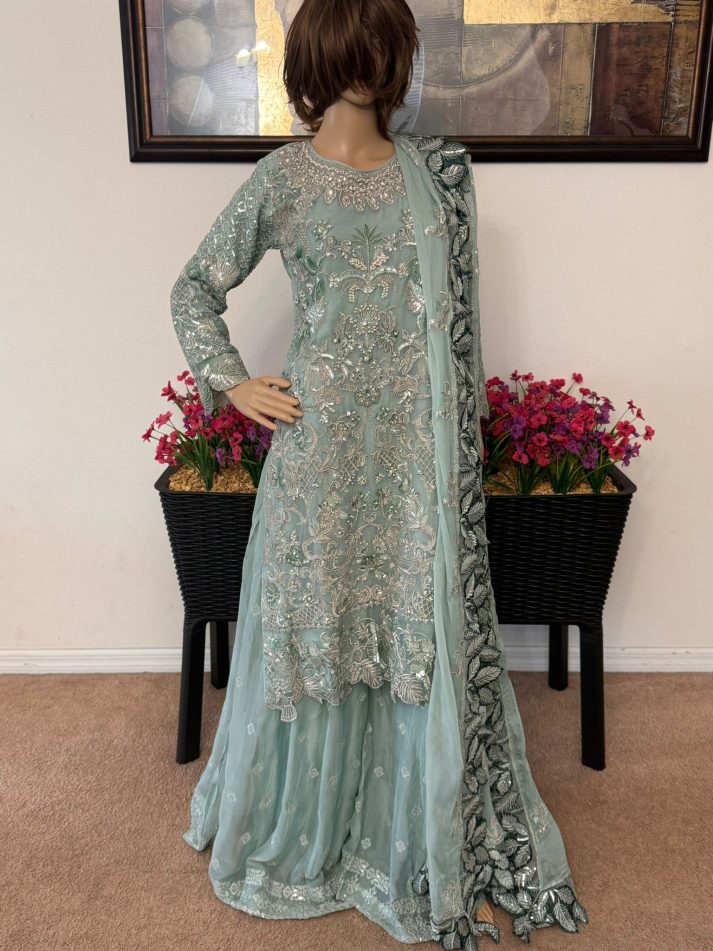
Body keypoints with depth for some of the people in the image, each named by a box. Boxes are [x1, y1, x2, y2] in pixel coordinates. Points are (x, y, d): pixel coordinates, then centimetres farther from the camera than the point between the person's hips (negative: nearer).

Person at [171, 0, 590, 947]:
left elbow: (463, 312, 11)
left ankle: (440, 845, 32)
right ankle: (300, 829, 39)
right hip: (326, 444, -3)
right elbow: (195, 290, 6)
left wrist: (469, 431, 9)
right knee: (318, 629, 11)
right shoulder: (282, 179, -3)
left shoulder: (440, 168, 7)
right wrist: (232, 384, -3)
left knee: (432, 636, 11)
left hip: (422, 447, 3)